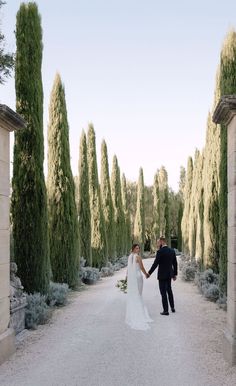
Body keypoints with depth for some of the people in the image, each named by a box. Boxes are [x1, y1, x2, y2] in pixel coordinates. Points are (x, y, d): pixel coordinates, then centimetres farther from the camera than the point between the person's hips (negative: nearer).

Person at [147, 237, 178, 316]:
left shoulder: (160, 252, -17)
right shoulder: (172, 251, 3)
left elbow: (155, 264, -18)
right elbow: (175, 264, 8)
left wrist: (149, 273, -8)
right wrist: (175, 274, 17)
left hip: (162, 275, -7)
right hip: (169, 274, 7)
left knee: (163, 292, 1)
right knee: (169, 290, 23)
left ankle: (166, 310, 4)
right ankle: (172, 307, 26)